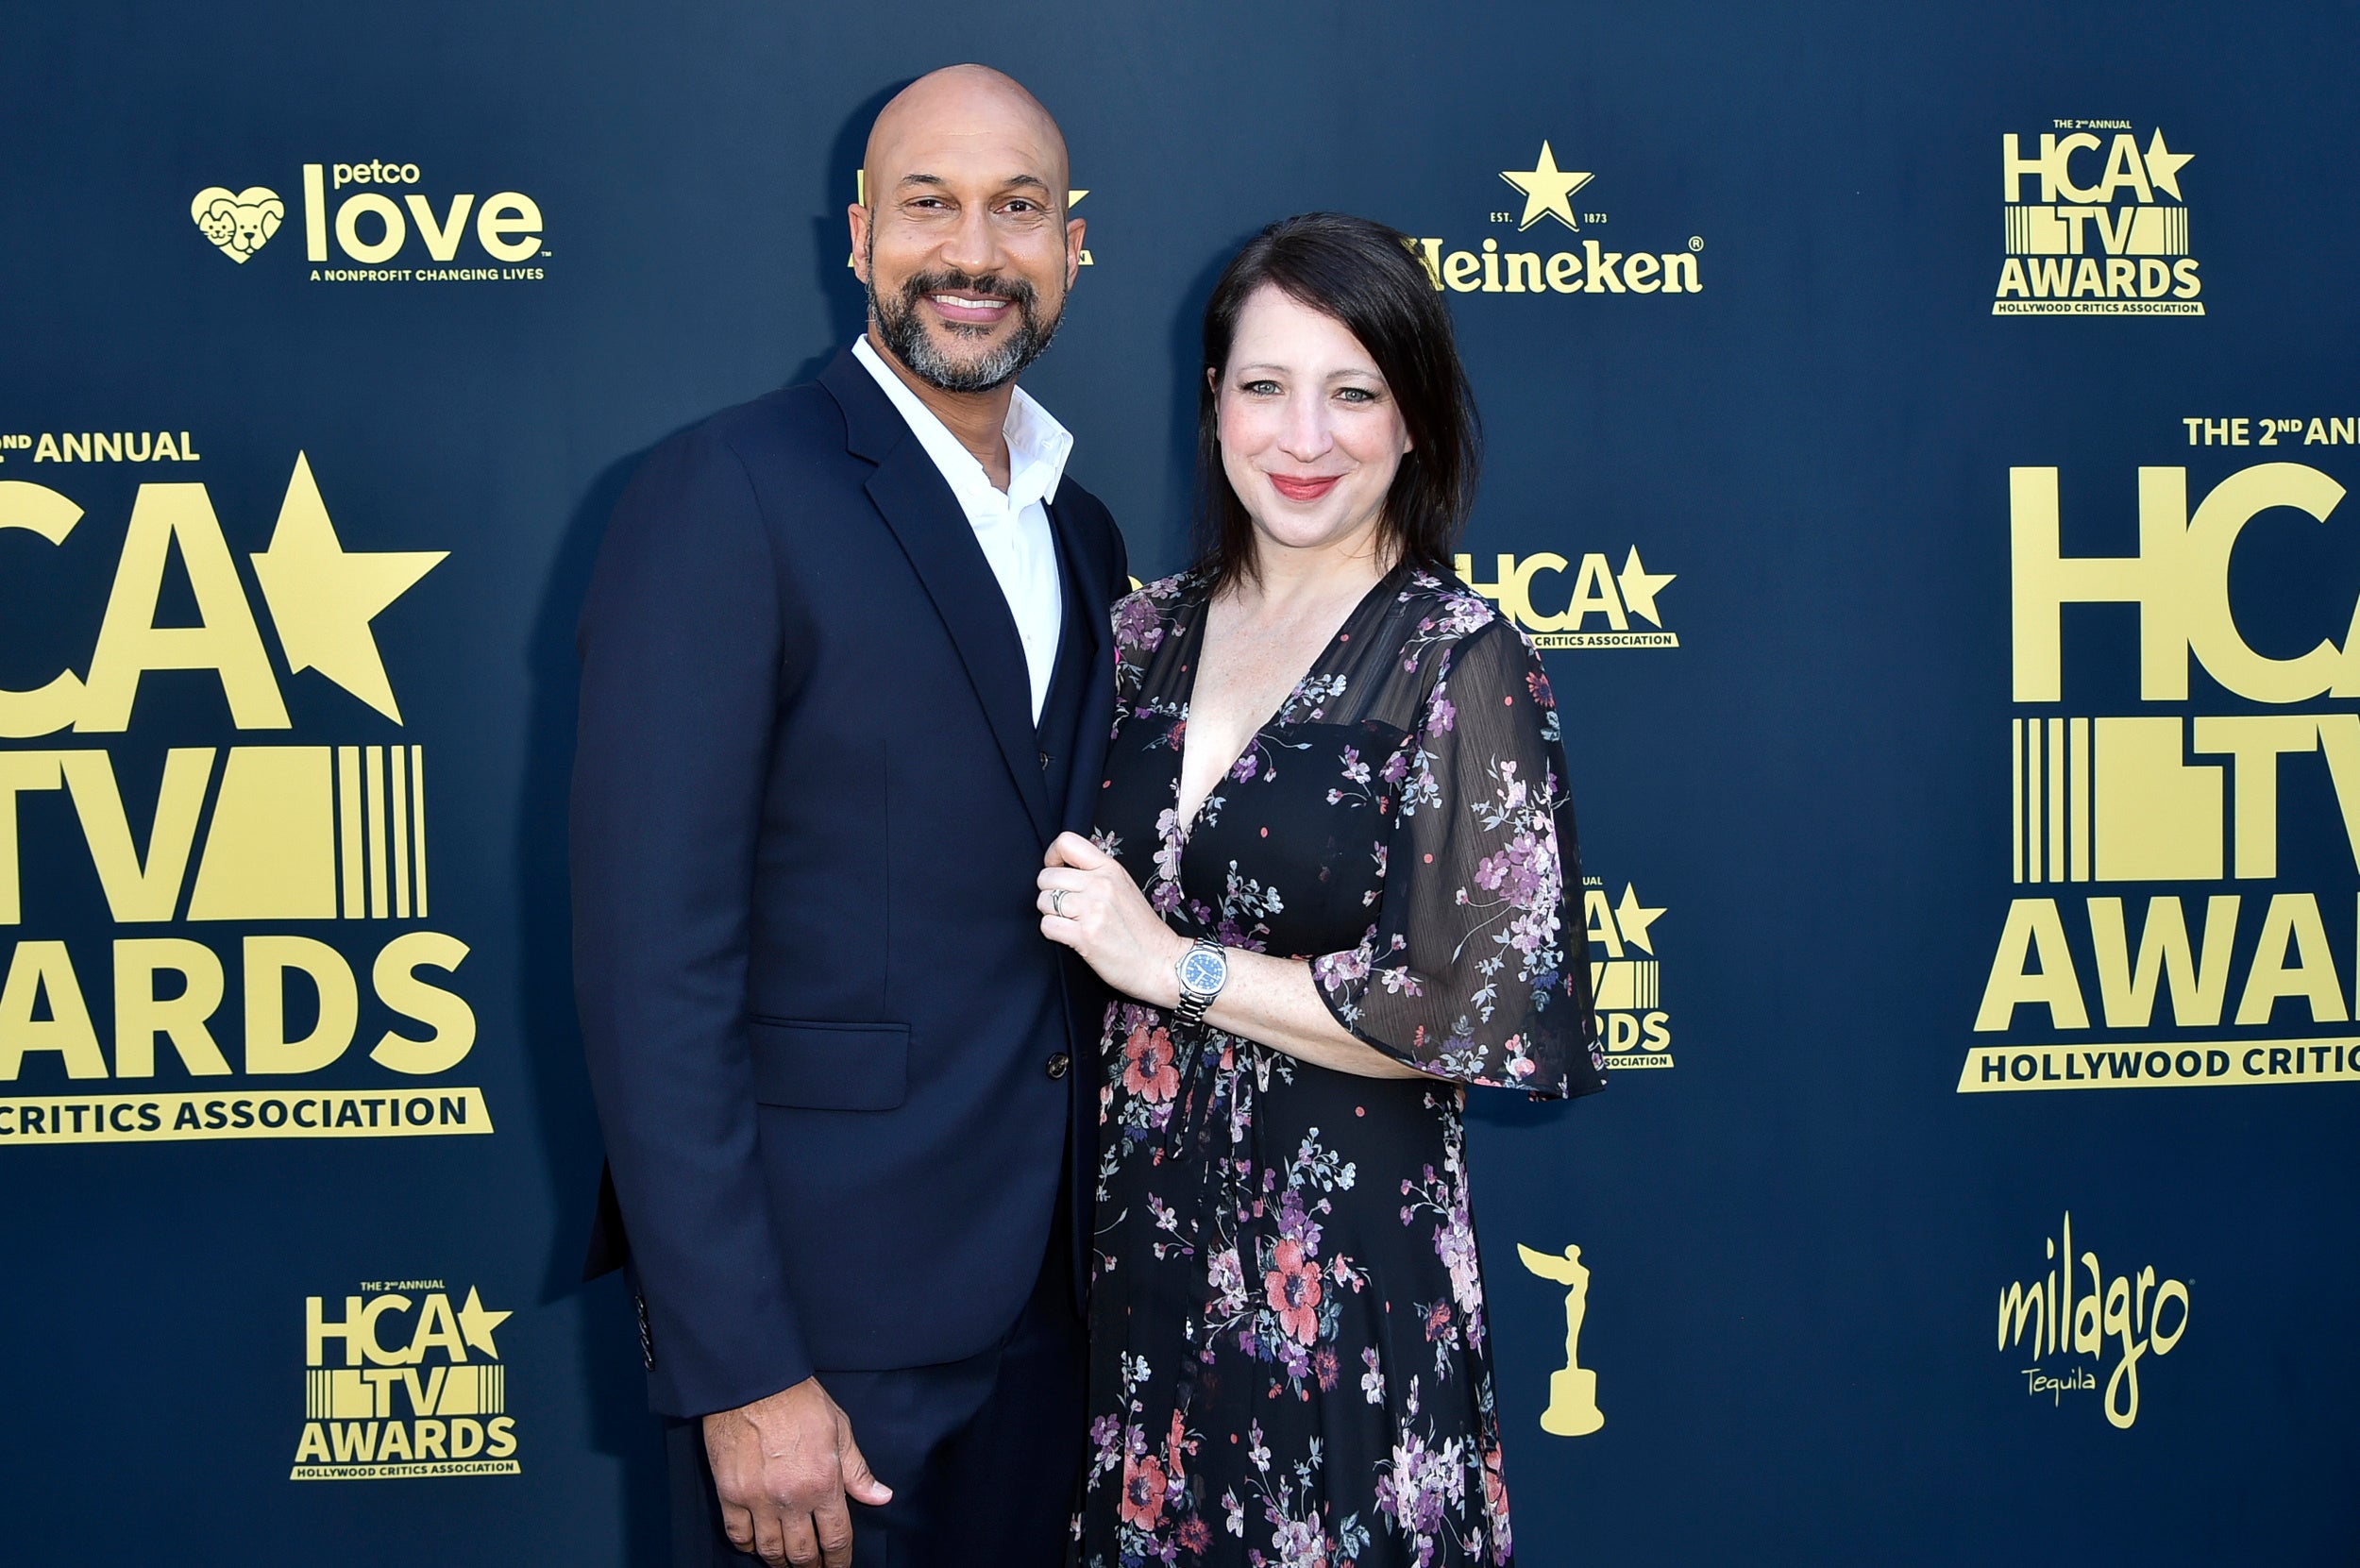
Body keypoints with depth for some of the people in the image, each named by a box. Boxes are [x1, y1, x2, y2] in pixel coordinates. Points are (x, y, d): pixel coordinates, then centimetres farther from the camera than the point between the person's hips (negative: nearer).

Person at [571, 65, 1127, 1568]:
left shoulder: (1082, 533, 10)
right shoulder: (729, 498, -13)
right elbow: (653, 964, -17)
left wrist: (1099, 1241, 8)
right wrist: (742, 1373, -19)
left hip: (1043, 1283, 7)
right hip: (823, 1302, -6)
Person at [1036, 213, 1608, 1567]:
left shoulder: (1462, 659, -11)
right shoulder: (1154, 630, 5)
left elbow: (1479, 1008, -17)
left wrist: (1174, 965, -14)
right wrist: (1075, 917, -1)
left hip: (1350, 1251, -5)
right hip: (1137, 1228, 5)